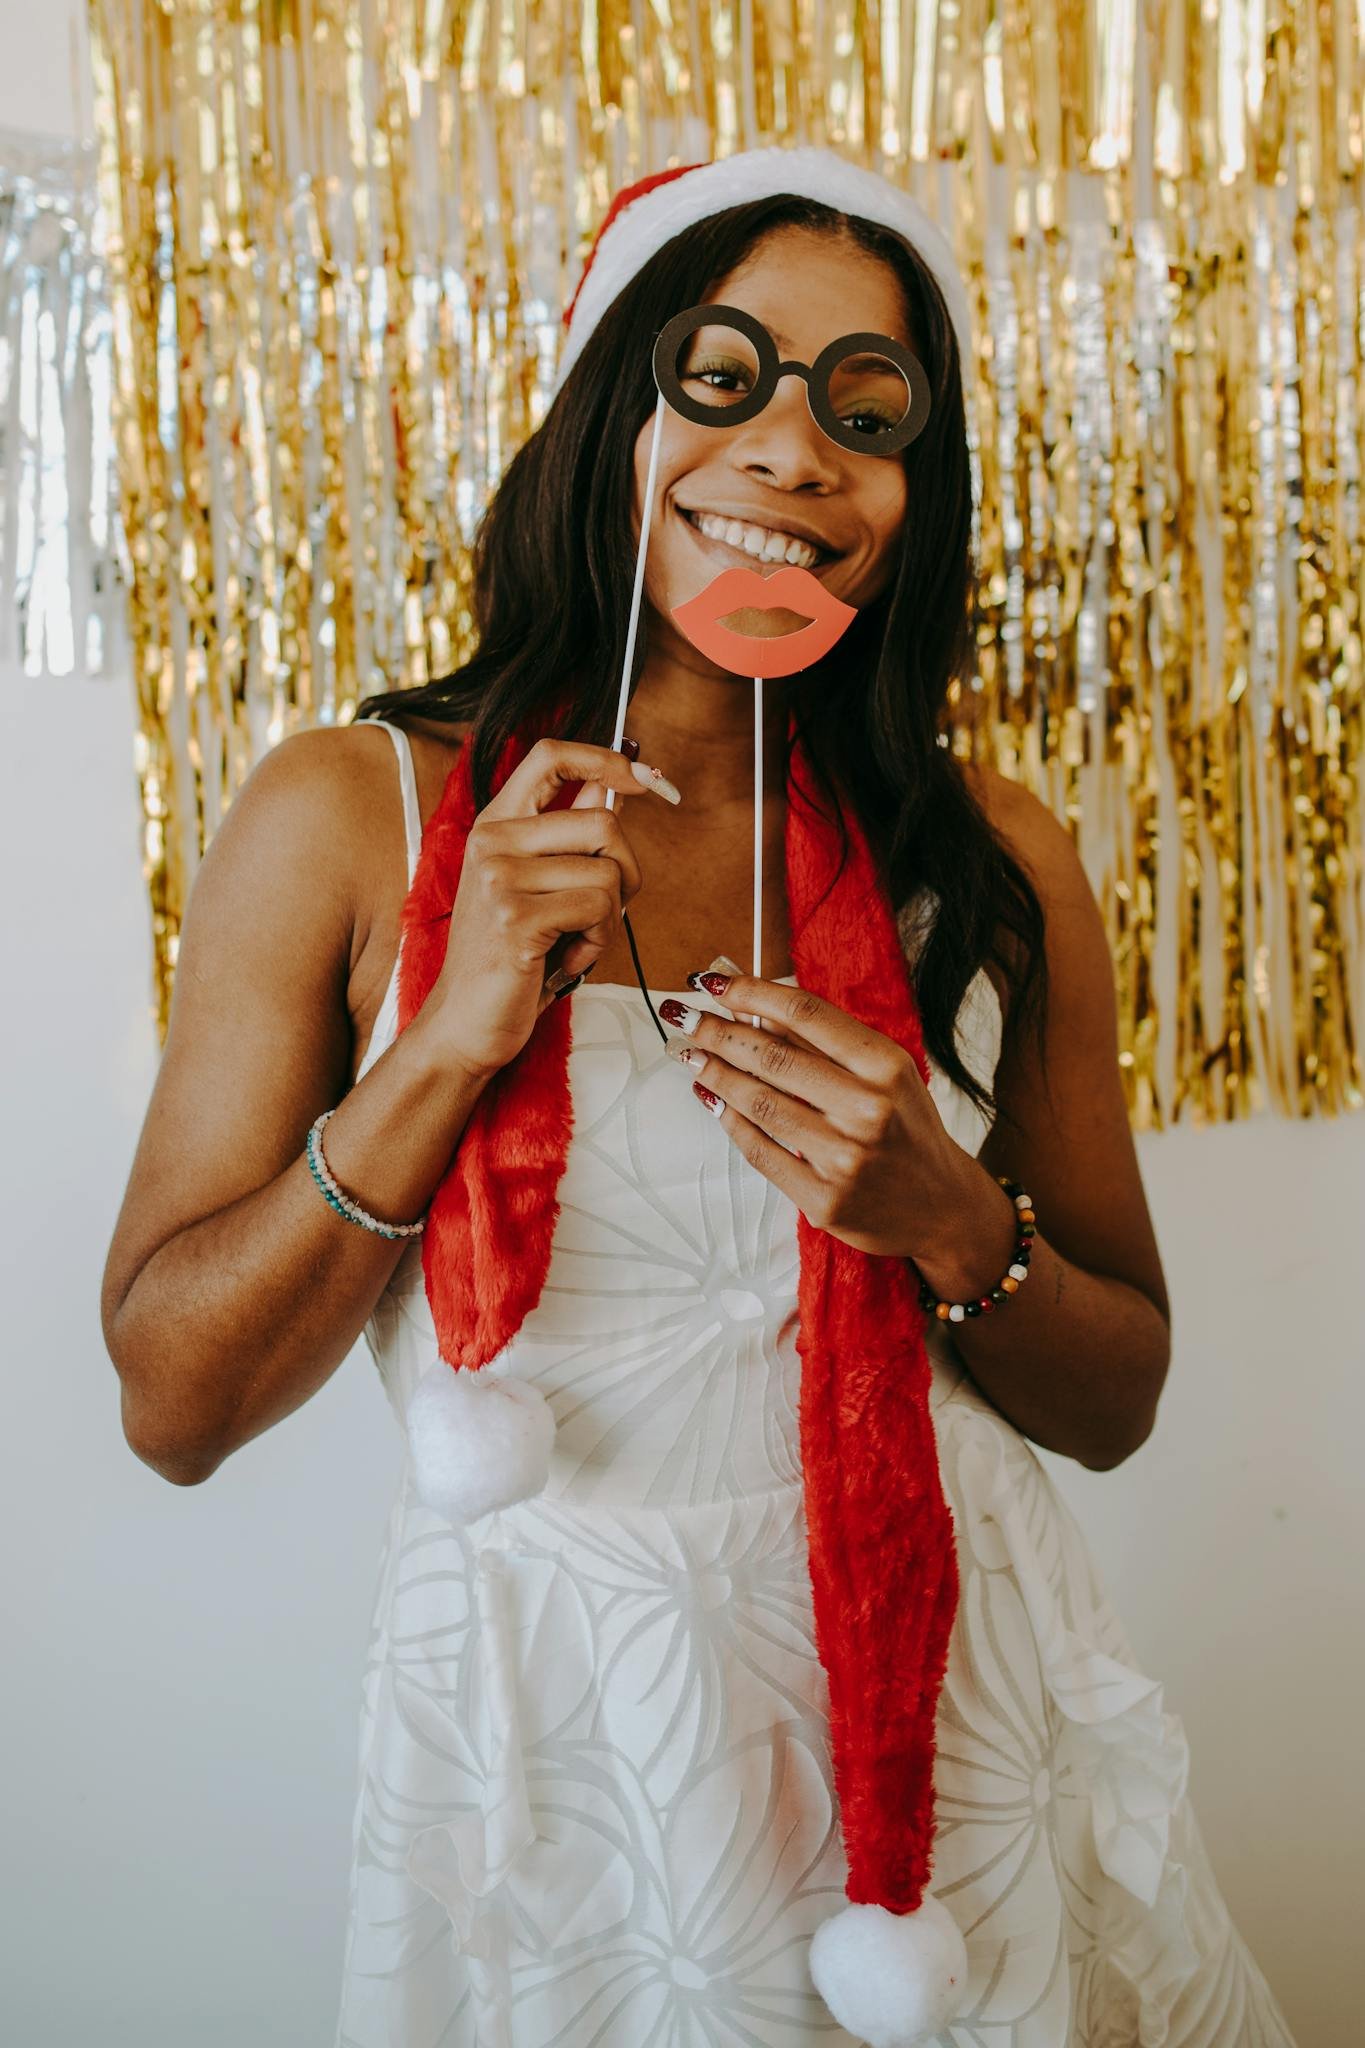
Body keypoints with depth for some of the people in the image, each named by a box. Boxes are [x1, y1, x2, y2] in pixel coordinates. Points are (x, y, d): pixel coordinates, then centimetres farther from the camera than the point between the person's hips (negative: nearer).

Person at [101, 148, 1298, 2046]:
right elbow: (173, 1405, -9)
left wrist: (948, 1227, -17)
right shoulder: (348, 816, -7)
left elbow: (1117, 1401, 4)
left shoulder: (992, 858, -2)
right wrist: (447, 1048, -21)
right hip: (547, 1728, -1)